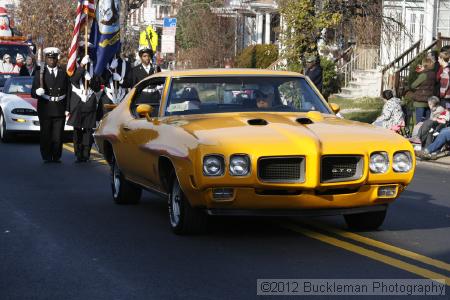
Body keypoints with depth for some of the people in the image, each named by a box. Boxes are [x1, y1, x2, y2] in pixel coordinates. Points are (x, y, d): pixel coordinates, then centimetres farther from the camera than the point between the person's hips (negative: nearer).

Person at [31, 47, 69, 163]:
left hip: (60, 110, 1)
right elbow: (33, 93, 3)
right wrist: (37, 92, -22)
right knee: (46, 136, -1)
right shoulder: (40, 74, 7)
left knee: (58, 136, -2)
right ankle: (47, 157, 5)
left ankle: (56, 157, 5)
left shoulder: (63, 73, 13)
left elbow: (68, 92, 11)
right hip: (45, 109, -1)